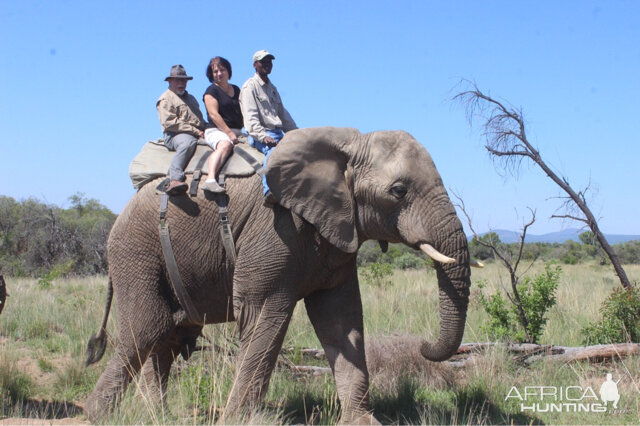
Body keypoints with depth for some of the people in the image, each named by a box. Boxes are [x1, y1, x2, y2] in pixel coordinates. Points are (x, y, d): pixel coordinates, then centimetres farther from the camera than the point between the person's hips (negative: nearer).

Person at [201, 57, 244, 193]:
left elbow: (242, 111, 28)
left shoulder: (236, 89, 23)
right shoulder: (211, 91, 3)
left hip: (237, 132, 8)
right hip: (217, 131, -8)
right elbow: (214, 115, -8)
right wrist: (229, 133, -16)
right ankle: (210, 180, -57)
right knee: (225, 145, -39)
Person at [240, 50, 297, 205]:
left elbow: (283, 114, 33)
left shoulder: (272, 88, 28)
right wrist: (263, 136, -25)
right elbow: (251, 116, -11)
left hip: (278, 132, 8)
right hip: (260, 135, -8)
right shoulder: (250, 86, 2)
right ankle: (269, 192, -56)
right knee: (273, 150, -37)